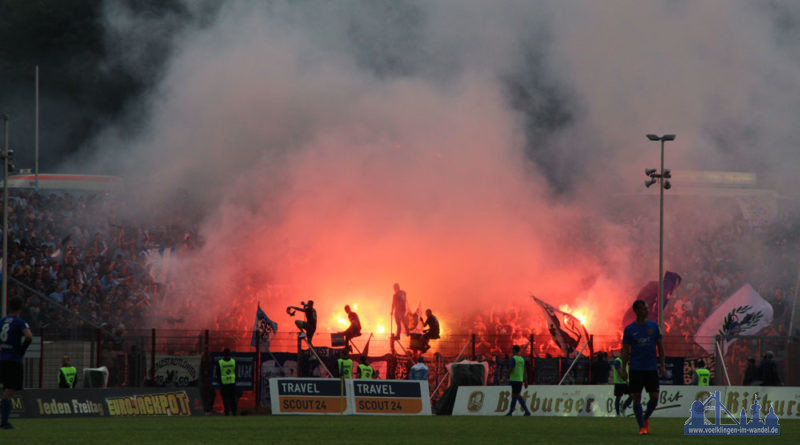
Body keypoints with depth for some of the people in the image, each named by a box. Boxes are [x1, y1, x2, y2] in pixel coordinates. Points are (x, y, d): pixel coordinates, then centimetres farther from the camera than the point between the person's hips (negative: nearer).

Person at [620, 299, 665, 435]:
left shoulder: (653, 326, 6)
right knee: (637, 398, -2)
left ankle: (646, 418, 22)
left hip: (651, 368, 1)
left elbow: (660, 346, 11)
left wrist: (662, 365, 4)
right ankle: (642, 426, 7)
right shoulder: (629, 329, 1)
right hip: (636, 368, -1)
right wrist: (623, 369, -2)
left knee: (654, 397, -4)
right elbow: (625, 350, 4)